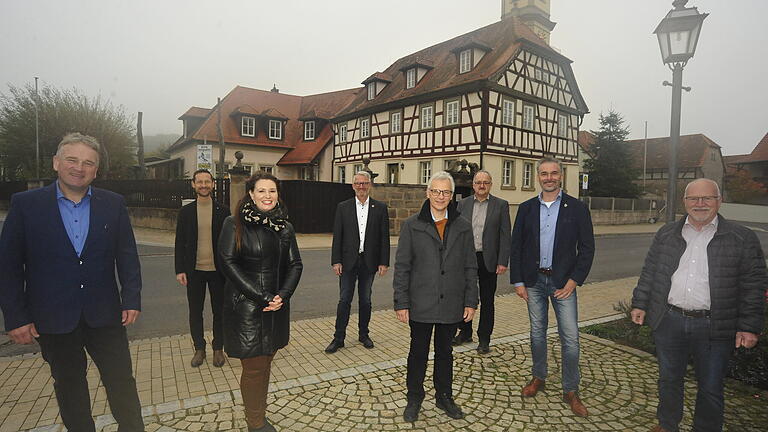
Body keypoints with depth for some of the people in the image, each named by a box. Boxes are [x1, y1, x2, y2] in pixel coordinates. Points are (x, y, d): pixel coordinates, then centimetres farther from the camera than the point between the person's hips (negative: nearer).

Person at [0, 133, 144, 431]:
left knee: (122, 381, 8)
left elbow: (127, 255, 2)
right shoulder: (25, 204, -3)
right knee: (68, 385, 17)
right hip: (53, 318, 0)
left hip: (104, 314, 1)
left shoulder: (113, 204, 0)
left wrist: (131, 300, -3)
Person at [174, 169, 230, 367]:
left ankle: (218, 348, 26)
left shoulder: (222, 211, -1)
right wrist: (179, 270, -3)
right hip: (194, 270, 1)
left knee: (219, 312, 9)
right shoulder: (185, 211, 2)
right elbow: (179, 243, 3)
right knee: (195, 312, 11)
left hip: (217, 270, -1)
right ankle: (199, 348, 28)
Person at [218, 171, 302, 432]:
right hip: (246, 308, -4)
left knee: (266, 363, 14)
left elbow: (295, 264, 7)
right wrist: (262, 298, -15)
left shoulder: (285, 227, 6)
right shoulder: (234, 224, -7)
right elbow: (228, 263, -12)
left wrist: (282, 295, -9)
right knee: (254, 368, 3)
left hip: (276, 307, 5)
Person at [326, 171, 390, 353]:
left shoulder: (380, 208, 2)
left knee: (365, 300, 12)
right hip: (348, 261, 0)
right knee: (344, 300, 3)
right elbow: (337, 236, 1)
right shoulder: (343, 207, 2)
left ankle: (363, 334, 28)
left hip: (369, 262, 1)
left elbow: (384, 237, 1)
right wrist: (336, 261, -5)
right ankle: (339, 338, 14)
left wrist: (384, 262, -3)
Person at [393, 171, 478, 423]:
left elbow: (470, 267, 6)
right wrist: (401, 303, -6)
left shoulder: (463, 227, 4)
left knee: (445, 352, 17)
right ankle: (414, 398, 31)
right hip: (421, 305, -2)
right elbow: (402, 267, -3)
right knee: (418, 352, 11)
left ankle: (444, 397, 36)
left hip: (451, 305, 2)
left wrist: (471, 302, 2)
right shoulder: (412, 225, -3)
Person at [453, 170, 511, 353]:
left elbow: (505, 235, -3)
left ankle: (484, 339, 21)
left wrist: (503, 261, -9)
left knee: (487, 301, 8)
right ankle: (465, 332, 30)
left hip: (488, 260, -2)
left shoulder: (501, 205, 0)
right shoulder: (463, 204, 6)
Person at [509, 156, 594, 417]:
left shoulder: (576, 208, -3)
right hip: (534, 281, 2)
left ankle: (571, 391, 16)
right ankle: (538, 377, 32)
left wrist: (574, 280, -10)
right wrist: (517, 281, 0)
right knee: (537, 332, 14)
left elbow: (587, 248, -2)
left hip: (563, 282, -2)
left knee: (570, 337, 0)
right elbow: (516, 246, 4)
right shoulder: (526, 208, 3)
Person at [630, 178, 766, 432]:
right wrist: (640, 304, 7)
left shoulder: (742, 238, -2)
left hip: (714, 328, -2)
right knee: (669, 380, 17)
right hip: (669, 322, 3)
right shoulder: (666, 234, 6)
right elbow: (649, 272, 10)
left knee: (710, 389, 11)